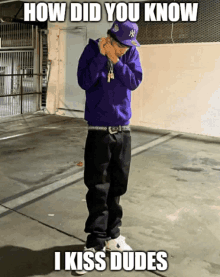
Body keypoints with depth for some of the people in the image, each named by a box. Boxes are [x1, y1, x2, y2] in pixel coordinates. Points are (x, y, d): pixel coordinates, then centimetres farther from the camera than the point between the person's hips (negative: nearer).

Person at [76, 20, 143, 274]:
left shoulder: (131, 53, 2)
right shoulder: (93, 50, -5)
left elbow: (134, 81, -8)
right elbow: (85, 82, -14)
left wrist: (116, 61, -16)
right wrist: (101, 55, -17)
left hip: (123, 131, 3)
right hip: (99, 132, -3)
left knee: (116, 188, 12)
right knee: (98, 191, -1)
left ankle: (111, 237, 27)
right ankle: (95, 244, 10)